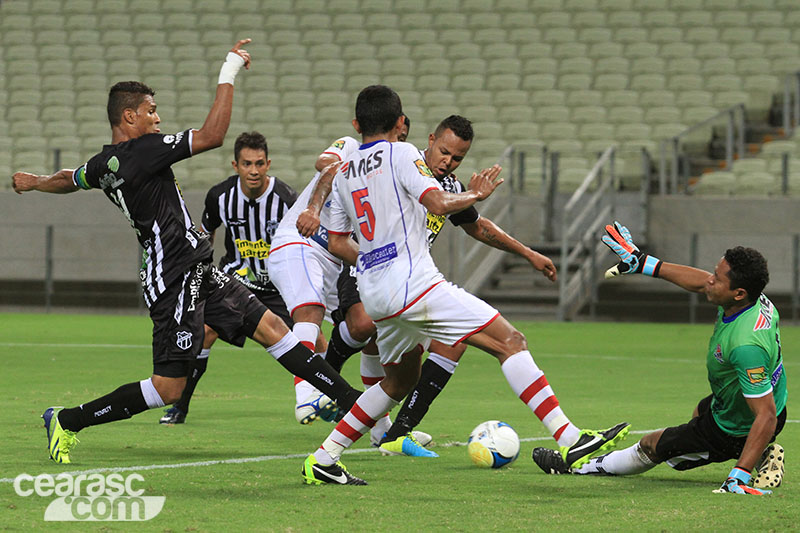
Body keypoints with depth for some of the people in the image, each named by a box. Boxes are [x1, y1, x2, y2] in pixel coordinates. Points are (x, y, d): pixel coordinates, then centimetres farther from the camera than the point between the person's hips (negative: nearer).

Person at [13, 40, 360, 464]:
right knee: (168, 387, -7)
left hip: (198, 274, 10)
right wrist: (228, 76, -13)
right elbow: (212, 136, -21)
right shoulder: (143, 150, -17)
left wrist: (33, 183, 52)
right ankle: (66, 422, 3)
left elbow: (69, 180, 30)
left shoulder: (104, 163, 9)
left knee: (269, 327, 8)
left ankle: (347, 399, 11)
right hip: (176, 280, -10)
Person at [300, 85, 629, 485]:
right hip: (414, 283, -8)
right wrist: (476, 194, 3)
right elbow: (439, 203, -15)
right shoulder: (400, 153, -3)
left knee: (399, 381, 25)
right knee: (510, 342, -9)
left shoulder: (343, 173, 17)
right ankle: (570, 441, -20)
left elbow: (337, 243, 19)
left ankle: (322, 460, 19)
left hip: (373, 293, 8)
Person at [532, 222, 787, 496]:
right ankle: (763, 454, 25)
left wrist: (738, 478, -40)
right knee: (700, 413, 40)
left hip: (735, 432, -8)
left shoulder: (746, 345, -42)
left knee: (651, 445, 10)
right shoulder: (754, 296, -17)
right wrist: (644, 263, 8)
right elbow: (701, 282, 4)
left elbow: (766, 417, -39)